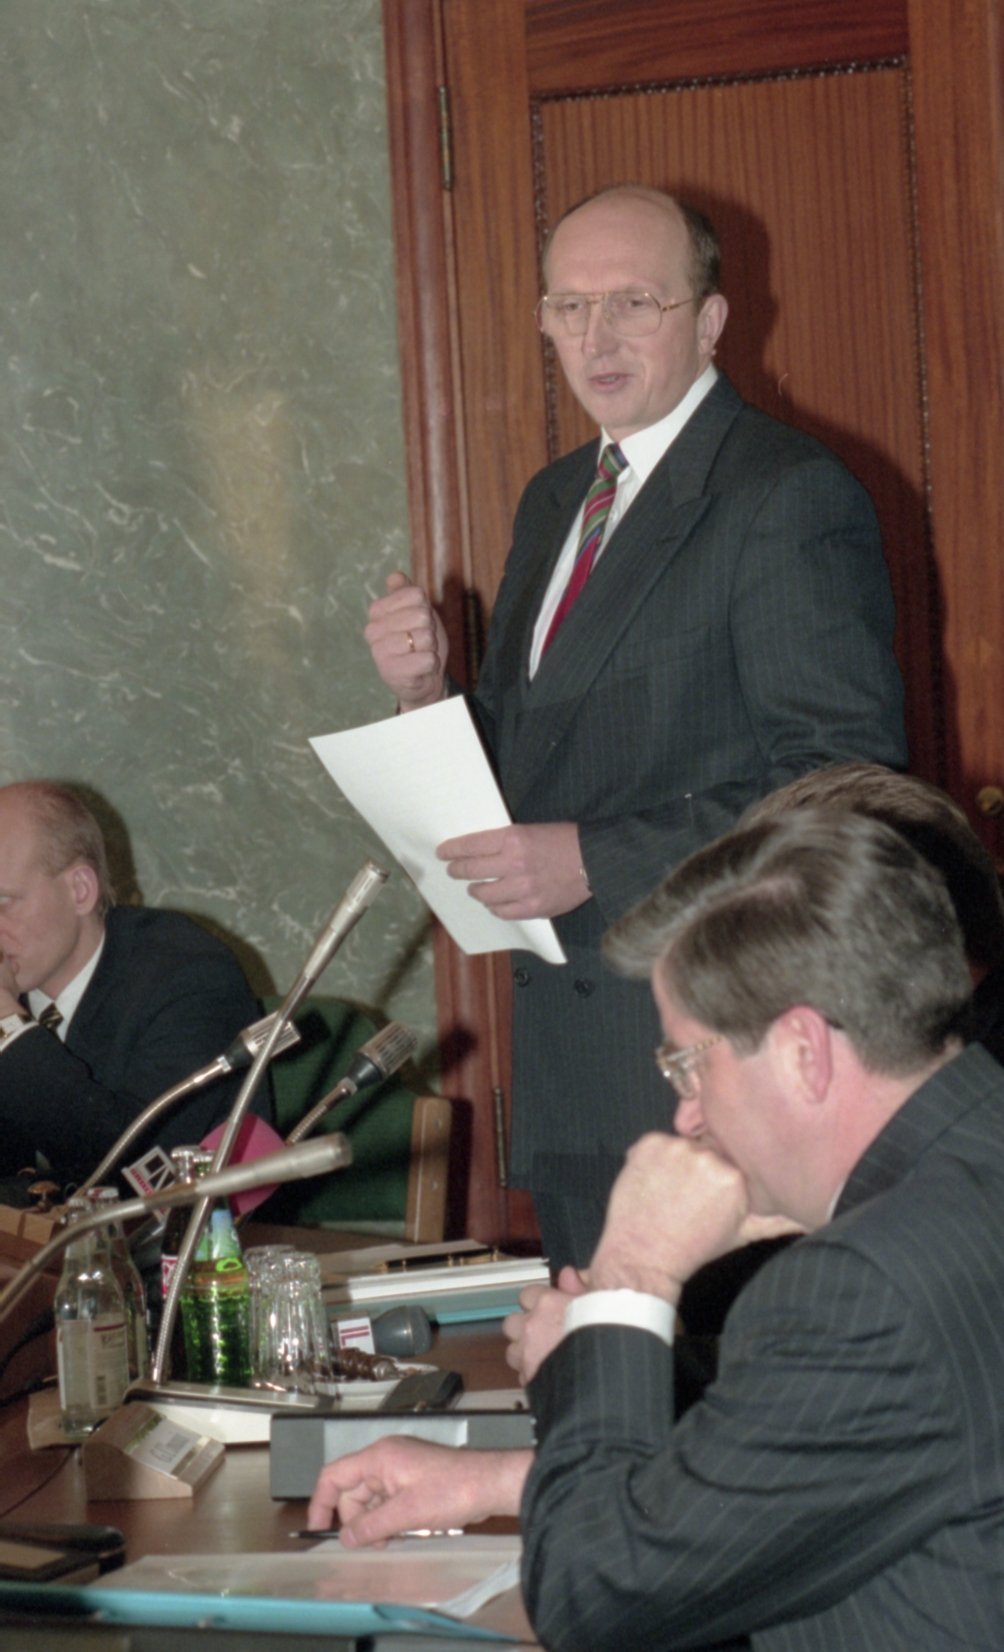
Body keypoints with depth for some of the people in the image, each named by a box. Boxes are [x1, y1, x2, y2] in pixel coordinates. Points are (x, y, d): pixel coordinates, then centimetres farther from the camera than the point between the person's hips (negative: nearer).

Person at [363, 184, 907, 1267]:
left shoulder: (791, 498, -11)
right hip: (567, 1051, 8)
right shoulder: (553, 500, 16)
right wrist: (430, 692, 0)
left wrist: (596, 861, -22)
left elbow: (845, 782, -18)